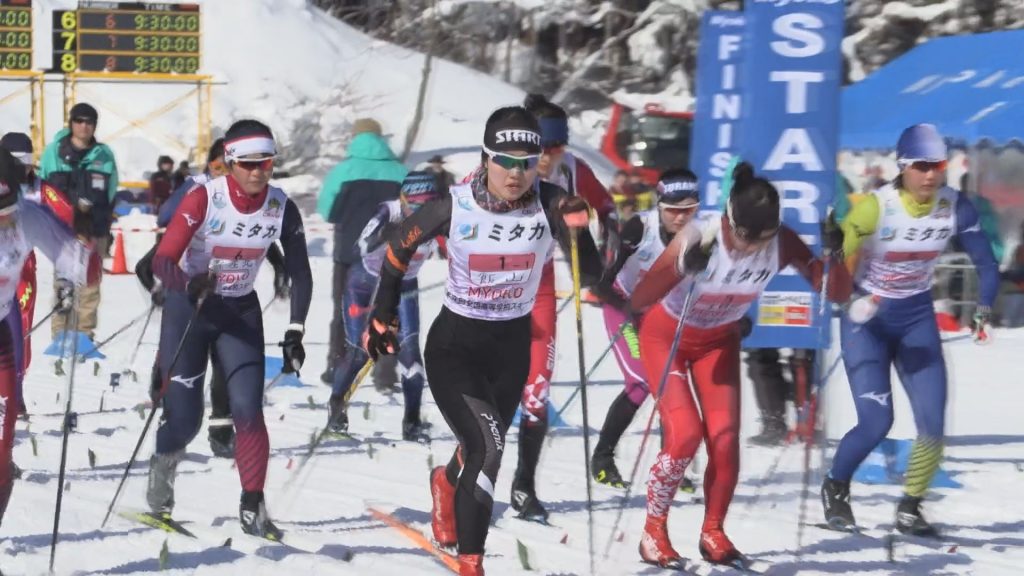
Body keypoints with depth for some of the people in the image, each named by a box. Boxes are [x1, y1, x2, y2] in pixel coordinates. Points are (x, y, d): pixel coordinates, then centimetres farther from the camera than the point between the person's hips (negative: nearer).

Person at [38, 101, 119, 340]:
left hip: (94, 228, 1)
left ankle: (85, 331, 9)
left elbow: (111, 194, 13)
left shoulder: (104, 155, 6)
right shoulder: (54, 151, 2)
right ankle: (60, 332, 0)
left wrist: (107, 227, 11)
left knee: (90, 281, 2)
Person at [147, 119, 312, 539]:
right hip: (187, 306, -3)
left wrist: (295, 332, -10)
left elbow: (300, 273, -2)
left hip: (240, 310, 3)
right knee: (184, 417, -3)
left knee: (248, 411, -11)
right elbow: (162, 260, -26)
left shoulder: (281, 208, -11)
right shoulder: (204, 200, -22)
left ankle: (252, 506, 1)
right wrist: (190, 285, -46)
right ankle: (162, 467, 31)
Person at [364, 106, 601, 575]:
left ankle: (448, 482, 58)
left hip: (511, 348, 3)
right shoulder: (454, 207, -19)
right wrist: (382, 318, 6)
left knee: (482, 452, 21)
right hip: (454, 346, -3)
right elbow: (399, 247, -1)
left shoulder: (549, 205, -17)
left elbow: (590, 277, -20)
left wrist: (580, 232, -38)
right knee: (488, 445, -23)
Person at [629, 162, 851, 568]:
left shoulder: (782, 245, -25)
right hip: (666, 335, -3)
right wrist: (683, 269, -53)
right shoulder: (698, 241, -35)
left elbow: (837, 295, -19)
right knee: (685, 435, -15)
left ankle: (713, 532, 13)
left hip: (719, 340, 3)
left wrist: (833, 255, -37)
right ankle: (653, 530, 4)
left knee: (725, 439, -7)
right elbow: (638, 301, -38)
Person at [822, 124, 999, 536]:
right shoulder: (875, 208, -22)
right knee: (877, 421, -12)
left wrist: (984, 310, -16)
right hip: (866, 320, -4)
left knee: (932, 424, -5)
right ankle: (834, 488, 16)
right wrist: (851, 298, -40)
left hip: (917, 319, 4)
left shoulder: (955, 207, -11)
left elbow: (986, 262, -2)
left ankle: (909, 510, 14)